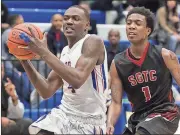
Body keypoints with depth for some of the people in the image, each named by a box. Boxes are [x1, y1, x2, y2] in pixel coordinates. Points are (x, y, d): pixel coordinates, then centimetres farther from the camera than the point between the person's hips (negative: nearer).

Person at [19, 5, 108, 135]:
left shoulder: (93, 42, -13)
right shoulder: (65, 52, 11)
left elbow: (77, 80, -29)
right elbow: (47, 91, 10)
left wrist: (44, 52, -28)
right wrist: (25, 60, 0)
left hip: (89, 121, -7)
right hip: (64, 114, 7)